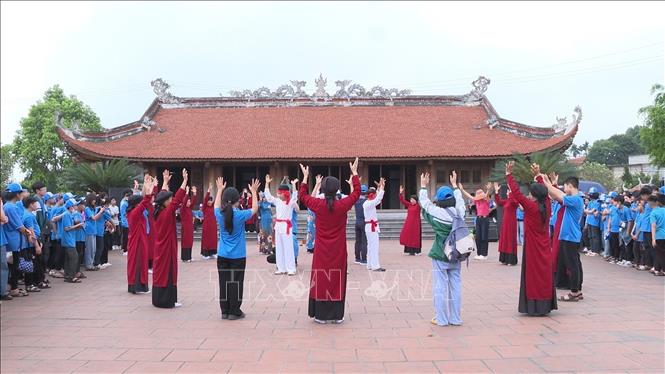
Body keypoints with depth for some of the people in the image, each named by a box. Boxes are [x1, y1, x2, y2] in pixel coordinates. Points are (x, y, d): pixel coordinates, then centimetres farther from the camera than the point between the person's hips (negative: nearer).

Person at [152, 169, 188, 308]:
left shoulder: (158, 212, 2)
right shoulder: (167, 213, -19)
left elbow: (162, 196, 16)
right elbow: (178, 199, -25)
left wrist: (166, 181, 24)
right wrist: (185, 180, -24)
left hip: (160, 247, 9)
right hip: (167, 247, -9)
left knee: (160, 271, 14)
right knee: (168, 272, -2)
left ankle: (158, 299, 21)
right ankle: (168, 301, 3)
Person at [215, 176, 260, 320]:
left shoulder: (220, 215, -4)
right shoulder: (240, 215, -13)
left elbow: (216, 206, 19)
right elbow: (255, 208, 3)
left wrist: (219, 189, 26)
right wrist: (254, 192, 8)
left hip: (222, 255, 4)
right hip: (238, 256, -3)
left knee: (224, 282, 9)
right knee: (236, 283, 3)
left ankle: (225, 311, 16)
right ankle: (234, 312, 8)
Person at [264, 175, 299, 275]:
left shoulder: (291, 202, -8)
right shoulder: (277, 201, 10)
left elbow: (295, 196, -26)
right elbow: (267, 195, 12)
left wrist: (293, 185, -35)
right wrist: (267, 183, 7)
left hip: (286, 225, -7)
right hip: (278, 225, 7)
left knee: (288, 247, -3)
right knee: (278, 248, 10)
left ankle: (291, 269, 2)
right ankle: (281, 268, 19)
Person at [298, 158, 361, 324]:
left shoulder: (318, 205, -10)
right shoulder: (343, 205, -12)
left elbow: (303, 196, 9)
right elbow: (356, 193, 5)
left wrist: (305, 177, 18)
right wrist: (354, 173, 13)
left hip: (321, 252, 0)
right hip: (338, 252, 0)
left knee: (321, 281, 8)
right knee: (338, 281, 7)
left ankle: (321, 315, 13)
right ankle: (337, 315, 14)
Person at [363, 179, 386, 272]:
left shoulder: (368, 203, 12)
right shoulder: (369, 204, -18)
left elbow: (377, 198, 22)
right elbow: (378, 199, -24)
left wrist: (379, 187, 15)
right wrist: (382, 187, -17)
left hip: (370, 227, 11)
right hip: (372, 227, -11)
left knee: (371, 246, 13)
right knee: (374, 246, -10)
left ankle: (370, 265, 19)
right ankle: (375, 266, -9)